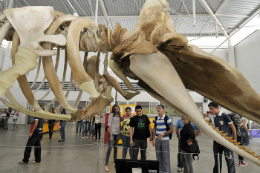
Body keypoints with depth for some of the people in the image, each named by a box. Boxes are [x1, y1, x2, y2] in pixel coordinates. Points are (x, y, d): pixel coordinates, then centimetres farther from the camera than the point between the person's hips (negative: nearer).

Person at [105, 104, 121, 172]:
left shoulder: (119, 115, 10)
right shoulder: (111, 115, -7)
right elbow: (109, 125, -10)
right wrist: (111, 135, -14)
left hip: (118, 133, 5)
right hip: (112, 133, -5)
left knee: (116, 147, 12)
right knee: (110, 147, -8)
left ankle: (115, 161, 24)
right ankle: (106, 164, -1)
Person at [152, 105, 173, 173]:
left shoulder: (167, 118, -9)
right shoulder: (155, 118, 4)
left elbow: (171, 129, -8)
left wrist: (162, 135, -15)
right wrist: (153, 139, 8)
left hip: (165, 140, -4)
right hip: (157, 140, 4)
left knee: (166, 157, 1)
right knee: (158, 156, 12)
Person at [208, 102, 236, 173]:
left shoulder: (225, 116, -9)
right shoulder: (214, 118, 8)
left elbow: (233, 128, -7)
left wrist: (234, 141, -7)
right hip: (217, 142, 6)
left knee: (230, 162, 1)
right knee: (217, 162, 14)